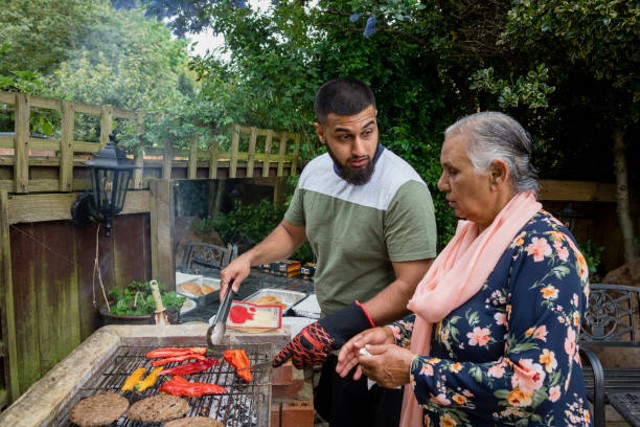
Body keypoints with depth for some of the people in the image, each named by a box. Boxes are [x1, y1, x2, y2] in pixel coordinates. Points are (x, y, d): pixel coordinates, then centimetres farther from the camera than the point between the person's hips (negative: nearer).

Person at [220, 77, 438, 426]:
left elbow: (411, 287, -27)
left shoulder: (404, 190, -26)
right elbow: (291, 231, 13)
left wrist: (340, 326, -33)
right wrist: (249, 258, -1)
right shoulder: (315, 171, -4)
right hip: (331, 339, 7)